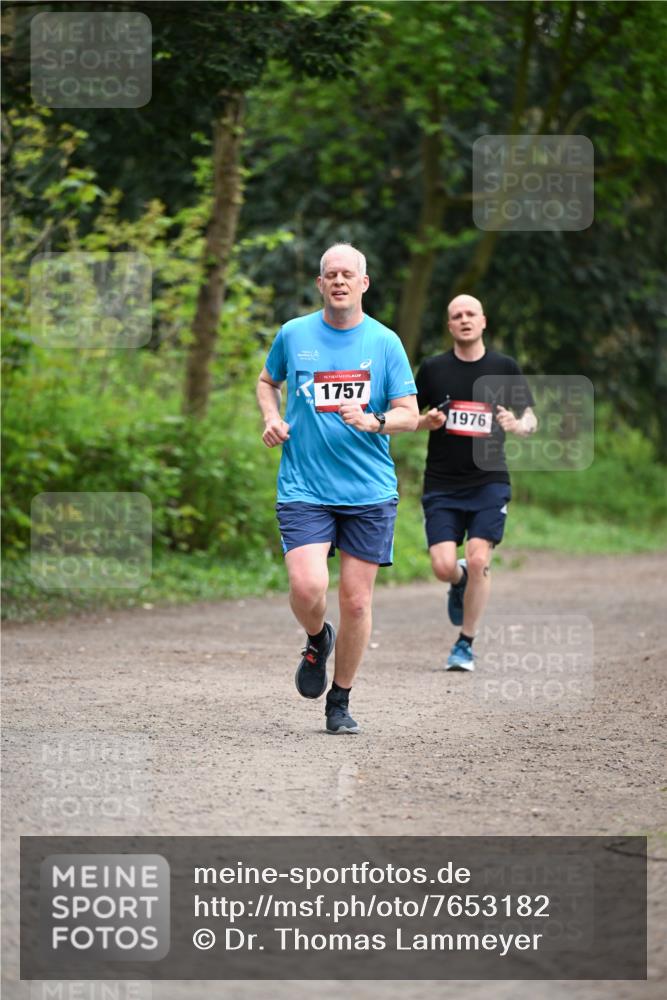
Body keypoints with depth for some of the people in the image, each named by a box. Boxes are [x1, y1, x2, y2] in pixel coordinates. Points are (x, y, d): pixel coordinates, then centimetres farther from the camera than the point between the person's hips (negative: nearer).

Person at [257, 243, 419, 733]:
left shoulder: (385, 342, 3)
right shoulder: (294, 335, 5)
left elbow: (410, 415, 3)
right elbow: (268, 381, 24)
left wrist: (373, 422, -18)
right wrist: (272, 418, 4)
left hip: (370, 491, 1)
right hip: (304, 488, 0)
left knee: (356, 600, 1)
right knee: (308, 588, -19)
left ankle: (341, 701, 19)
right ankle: (317, 641, 17)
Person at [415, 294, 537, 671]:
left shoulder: (504, 368, 4)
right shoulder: (433, 368, 4)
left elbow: (531, 418, 10)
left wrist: (517, 425, -14)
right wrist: (427, 422, -10)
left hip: (489, 481, 0)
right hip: (442, 484, 1)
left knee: (478, 560, -13)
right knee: (444, 566, -10)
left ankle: (466, 644, 3)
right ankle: (460, 582, 30)